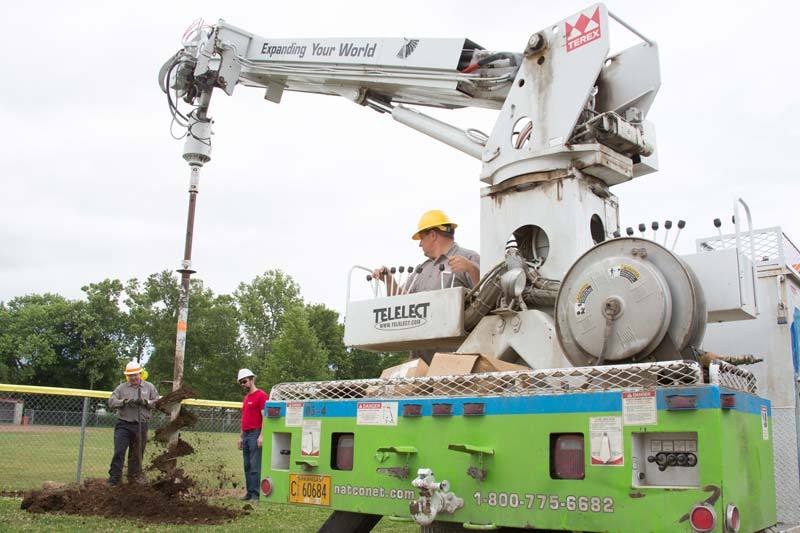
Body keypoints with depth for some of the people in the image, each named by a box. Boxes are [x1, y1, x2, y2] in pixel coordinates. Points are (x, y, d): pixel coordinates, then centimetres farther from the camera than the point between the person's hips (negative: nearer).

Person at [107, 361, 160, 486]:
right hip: (123, 425, -1)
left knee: (137, 455, 8)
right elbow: (111, 402, -2)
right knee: (119, 452, -7)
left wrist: (145, 402, -13)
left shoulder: (149, 387, 8)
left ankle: (134, 478, 19)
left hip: (141, 426, 1)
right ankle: (113, 480, -3)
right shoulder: (122, 387, 6)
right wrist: (125, 401, -17)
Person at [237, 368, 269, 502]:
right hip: (246, 435, 9)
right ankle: (249, 492, 15)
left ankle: (256, 494, -8)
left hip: (255, 434, -9)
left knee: (255, 466, -9)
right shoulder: (245, 398, 20)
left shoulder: (261, 395, -8)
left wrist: (261, 436, -19)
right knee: (247, 466, 9)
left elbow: (265, 417, -14)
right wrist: (241, 437, 21)